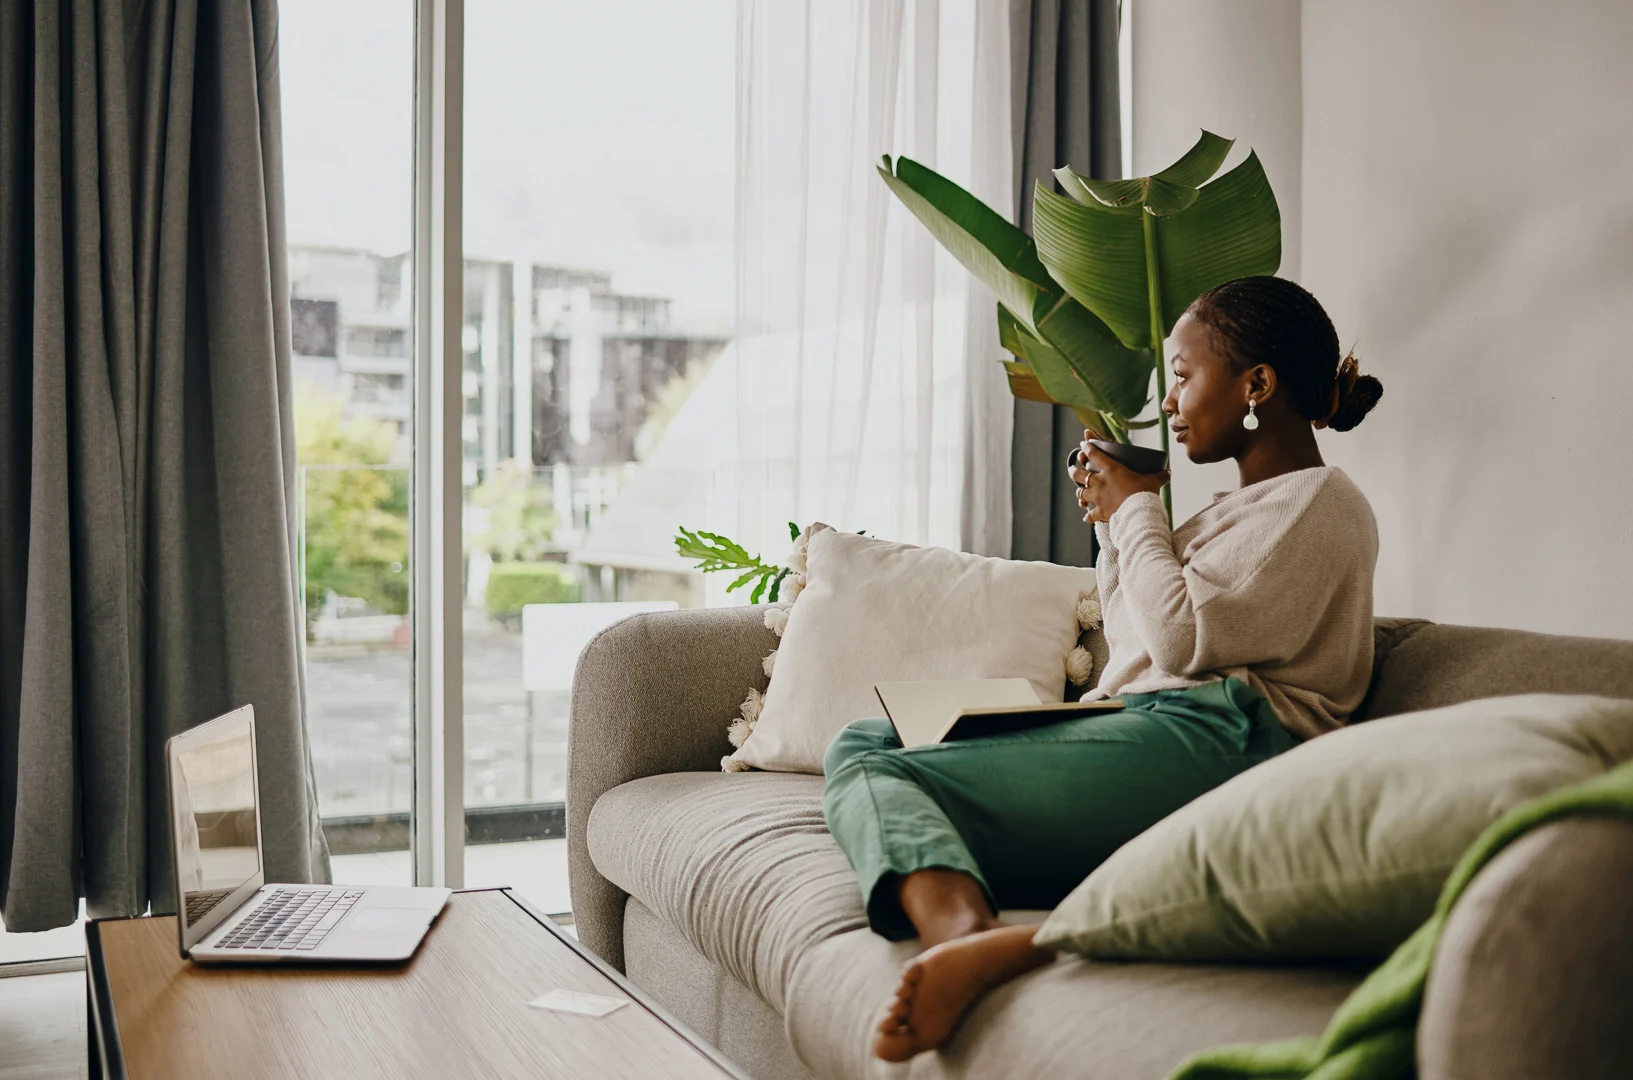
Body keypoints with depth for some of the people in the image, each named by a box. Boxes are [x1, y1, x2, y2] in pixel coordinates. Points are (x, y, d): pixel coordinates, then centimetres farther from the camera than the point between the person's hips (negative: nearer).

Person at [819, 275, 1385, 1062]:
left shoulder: (1319, 502, 1)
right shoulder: (1246, 505, 31)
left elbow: (1183, 638, -12)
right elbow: (1136, 651, 32)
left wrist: (1138, 509, 3)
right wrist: (1112, 524, 24)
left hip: (1209, 738, -10)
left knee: (877, 775, -17)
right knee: (861, 743, -3)